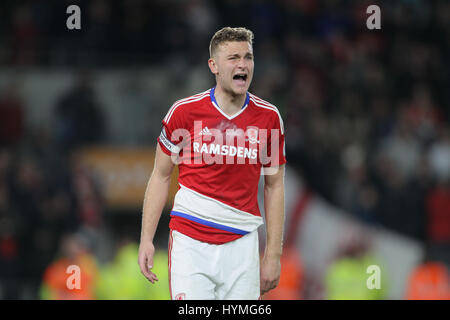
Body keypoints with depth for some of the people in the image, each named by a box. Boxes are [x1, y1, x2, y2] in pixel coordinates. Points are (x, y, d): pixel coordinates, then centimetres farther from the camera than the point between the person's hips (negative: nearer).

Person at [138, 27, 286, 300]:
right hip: (190, 243, -2)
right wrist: (146, 239, 0)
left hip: (241, 244, 2)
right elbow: (161, 176, 7)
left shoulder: (269, 117, 4)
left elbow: (274, 186, 10)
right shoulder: (184, 111, -1)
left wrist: (273, 254, 5)